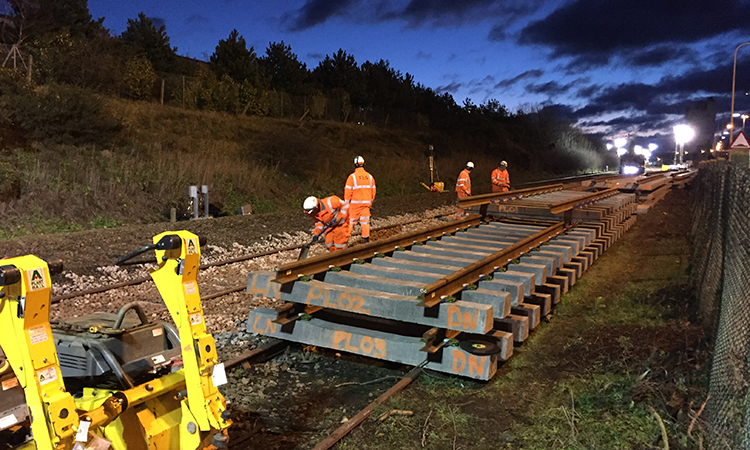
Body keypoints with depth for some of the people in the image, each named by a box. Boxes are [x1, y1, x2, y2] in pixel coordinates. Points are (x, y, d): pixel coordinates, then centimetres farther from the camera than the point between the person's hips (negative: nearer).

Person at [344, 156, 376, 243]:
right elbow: (373, 191, 10)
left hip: (355, 203, -3)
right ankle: (366, 238, 9)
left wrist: (347, 203, 0)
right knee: (365, 221, 8)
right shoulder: (370, 177, 4)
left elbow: (348, 191, -10)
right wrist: (370, 201, 20)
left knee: (351, 221, 5)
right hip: (366, 203, 4)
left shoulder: (352, 176, -11)